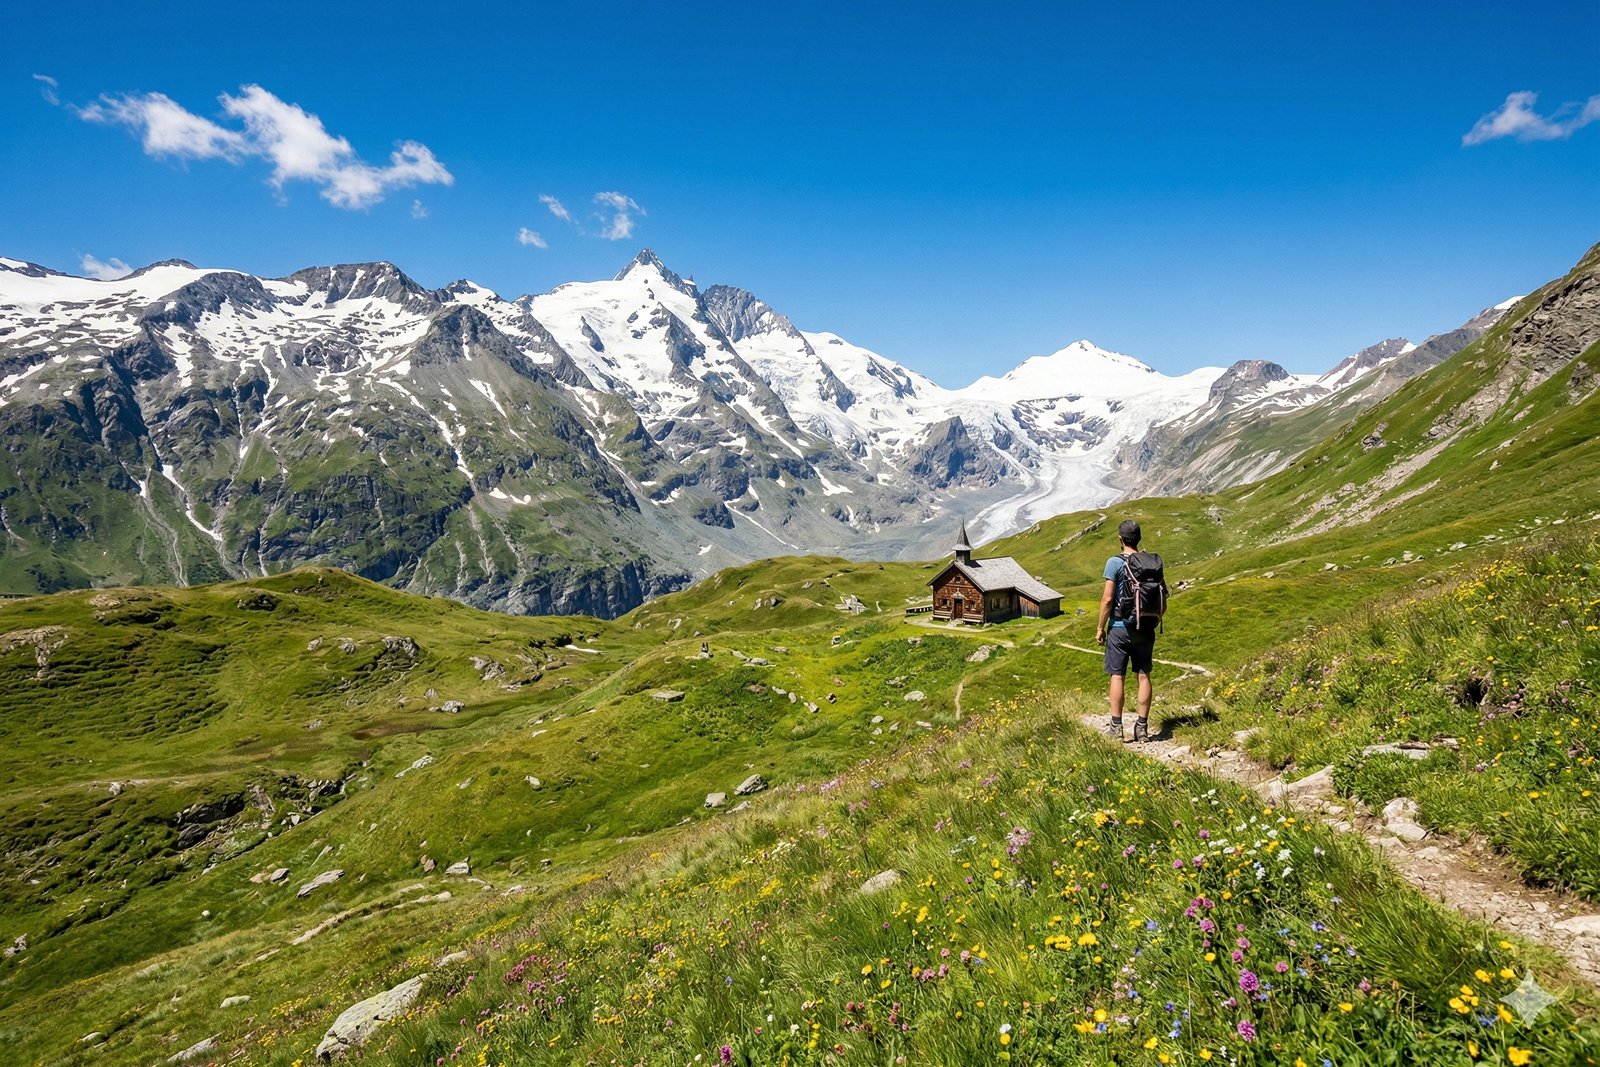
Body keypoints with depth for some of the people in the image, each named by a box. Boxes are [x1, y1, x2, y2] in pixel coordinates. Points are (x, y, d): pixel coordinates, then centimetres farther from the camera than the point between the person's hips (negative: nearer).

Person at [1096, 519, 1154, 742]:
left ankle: (1116, 726, 5)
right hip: (1145, 629, 4)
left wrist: (1100, 628, -4)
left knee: (1117, 676, 2)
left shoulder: (1115, 562, -11)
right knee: (1143, 675, 8)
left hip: (1120, 628, -4)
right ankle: (1142, 727, 13)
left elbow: (1107, 599, -13)